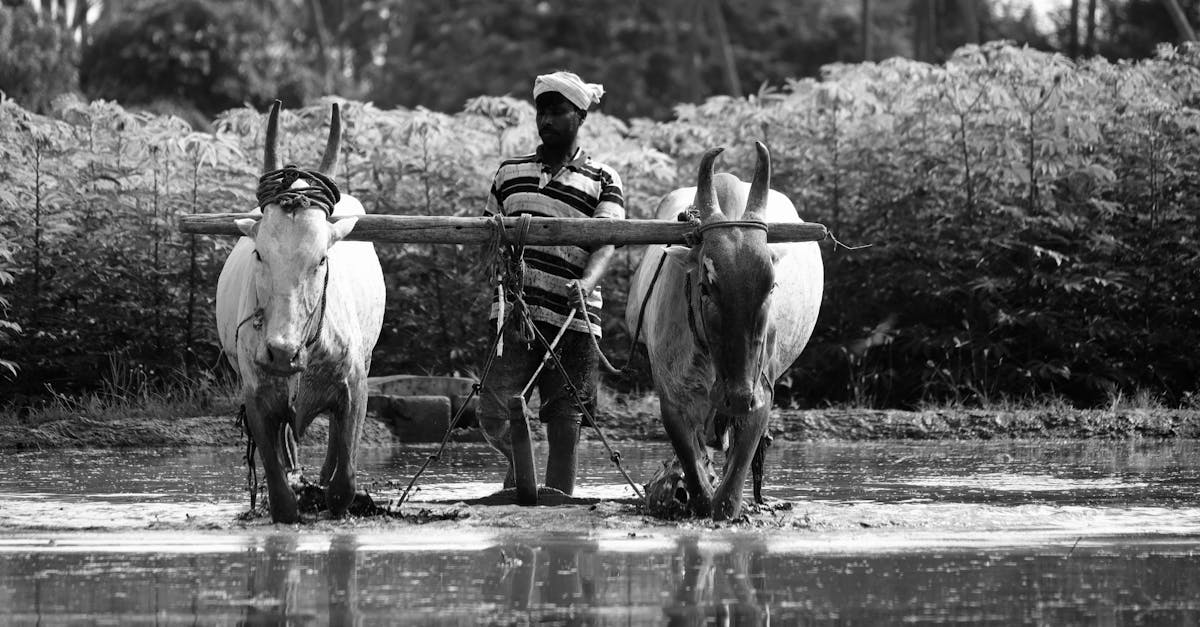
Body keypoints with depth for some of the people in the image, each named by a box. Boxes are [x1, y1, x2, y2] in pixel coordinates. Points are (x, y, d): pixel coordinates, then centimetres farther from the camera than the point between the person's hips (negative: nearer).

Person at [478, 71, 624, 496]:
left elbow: (608, 241, -8)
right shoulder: (509, 173, 17)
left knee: (564, 428, -1)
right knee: (494, 416, -11)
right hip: (513, 313, 2)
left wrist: (587, 283, -28)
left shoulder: (602, 181, 6)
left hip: (573, 319, -2)